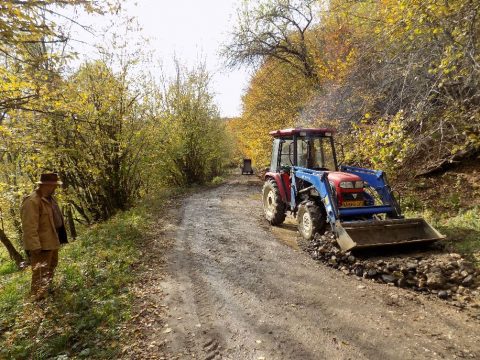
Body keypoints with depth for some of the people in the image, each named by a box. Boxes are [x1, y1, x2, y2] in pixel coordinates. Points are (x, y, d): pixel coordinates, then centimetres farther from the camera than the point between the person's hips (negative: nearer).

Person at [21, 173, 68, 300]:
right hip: (41, 245, -10)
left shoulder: (49, 198, 9)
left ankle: (47, 290, 44)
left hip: (52, 241, 10)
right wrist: (35, 246, -26)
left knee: (51, 267, 25)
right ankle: (39, 298, 12)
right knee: (41, 272, 0)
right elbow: (29, 226, -25)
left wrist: (59, 237, 19)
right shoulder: (32, 201, -22)